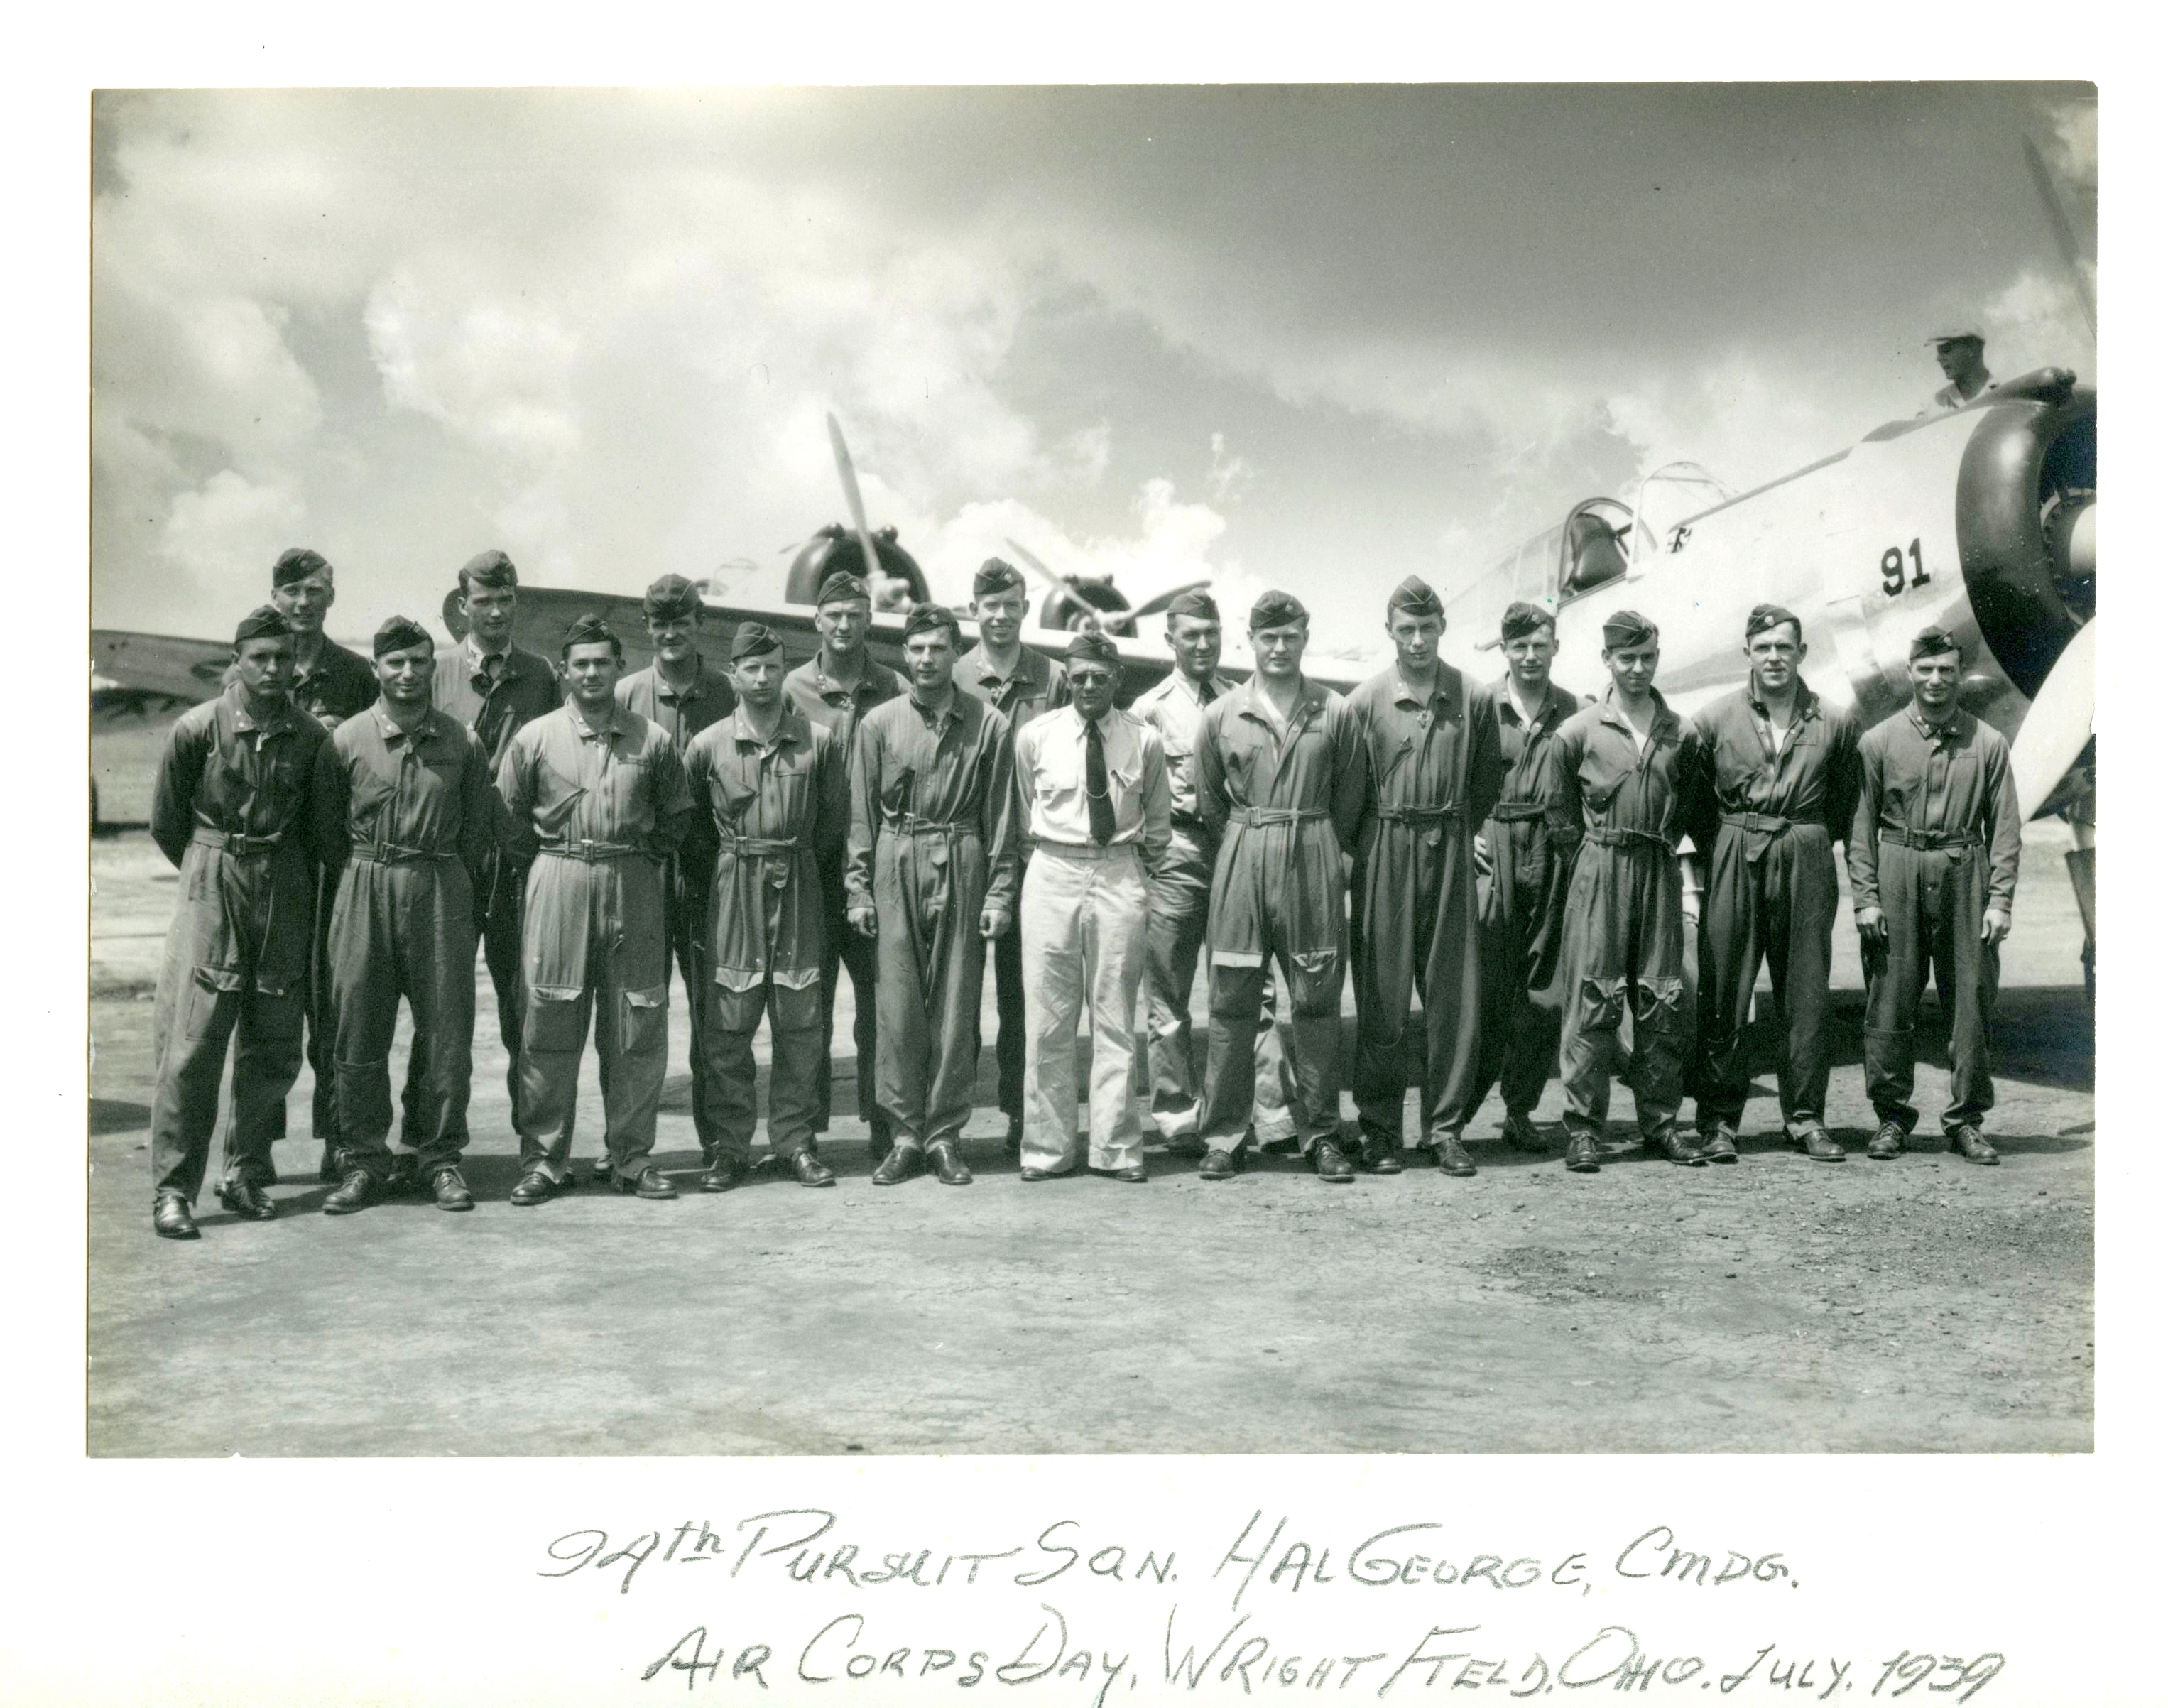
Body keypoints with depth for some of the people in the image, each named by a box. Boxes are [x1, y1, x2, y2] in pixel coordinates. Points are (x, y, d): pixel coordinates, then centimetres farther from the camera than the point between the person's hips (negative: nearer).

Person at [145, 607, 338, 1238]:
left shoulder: (311, 736, 0)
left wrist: (291, 883, 14)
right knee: (193, 1043, -7)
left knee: (274, 1046, 6)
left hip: (286, 895, 3)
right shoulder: (197, 729, -5)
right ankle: (172, 1189, 0)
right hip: (212, 889, -3)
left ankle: (247, 1175, 19)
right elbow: (166, 823, 6)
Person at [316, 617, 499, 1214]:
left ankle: (437, 1155, 15)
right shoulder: (347, 739, 1)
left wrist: (453, 887, 5)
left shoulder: (462, 743, 4)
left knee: (446, 1029, 3)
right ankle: (363, 1160, 13)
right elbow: (328, 827, 7)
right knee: (359, 1030, 3)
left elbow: (478, 829, 9)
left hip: (442, 890, 1)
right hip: (365, 892, 0)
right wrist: (361, 880, 6)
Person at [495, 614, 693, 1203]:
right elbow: (509, 818, 10)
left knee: (637, 1029, 4)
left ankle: (631, 1156, 14)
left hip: (634, 889, 1)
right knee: (550, 1028, 1)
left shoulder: (653, 740, 6)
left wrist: (644, 855, 5)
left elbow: (677, 816, 14)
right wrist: (553, 857, 6)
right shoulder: (535, 738, 4)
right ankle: (542, 1159, 9)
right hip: (558, 888, -1)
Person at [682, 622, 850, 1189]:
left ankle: (794, 1139, 14)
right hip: (732, 888, 0)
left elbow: (836, 818, 10)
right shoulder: (708, 745, 1)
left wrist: (797, 862, 10)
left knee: (799, 1022, 3)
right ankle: (730, 1147, 9)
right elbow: (689, 823, 12)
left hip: (798, 887, 1)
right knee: (726, 1025, 0)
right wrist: (725, 867, 9)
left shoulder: (818, 741, 1)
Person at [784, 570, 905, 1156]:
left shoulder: (894, 690, 5)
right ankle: (804, 1126, 14)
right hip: (810, 864, 0)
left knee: (880, 994, 3)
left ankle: (883, 1123, 12)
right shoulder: (793, 689, 4)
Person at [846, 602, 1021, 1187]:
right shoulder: (879, 723, 6)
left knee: (956, 1003, 2)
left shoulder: (988, 724, 4)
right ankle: (905, 1134, 8)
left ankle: (945, 1134, 11)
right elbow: (861, 813, 8)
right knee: (899, 1002, 0)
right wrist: (859, 889, 2)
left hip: (962, 863, 0)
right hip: (896, 862, 0)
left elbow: (1000, 815, 5)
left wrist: (999, 891, -1)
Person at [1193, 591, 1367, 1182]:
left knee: (1316, 1001, 3)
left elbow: (1349, 799, 10)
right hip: (1242, 863, 0)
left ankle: (1321, 1134, 12)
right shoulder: (1222, 715, 5)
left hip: (1315, 866, 0)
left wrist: (1320, 850, 11)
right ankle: (1222, 1136, 8)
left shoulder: (1335, 713, 3)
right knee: (1232, 1002, 1)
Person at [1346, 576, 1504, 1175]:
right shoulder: (1365, 701, 0)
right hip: (1384, 852, -1)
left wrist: (1455, 831, 13)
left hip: (1451, 851, 2)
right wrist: (1373, 846, 6)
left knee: (1455, 996, 2)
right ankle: (1378, 1130, 10)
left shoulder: (1474, 699, 4)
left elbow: (1487, 780, 14)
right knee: (1382, 996, 1)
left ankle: (1444, 1127, 12)